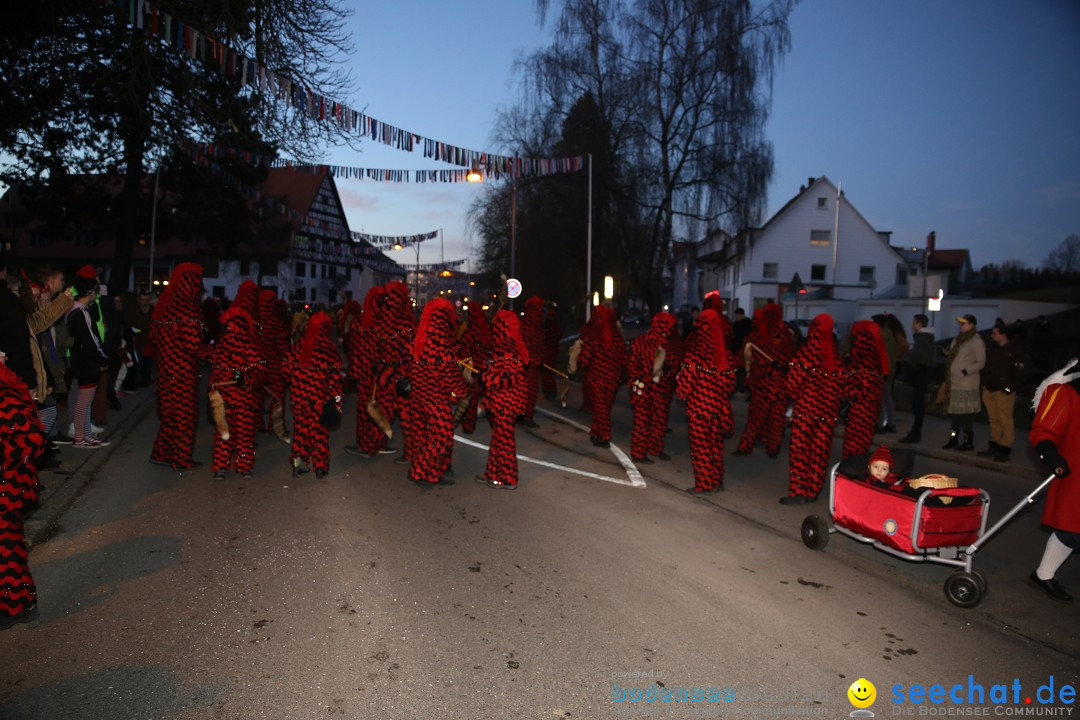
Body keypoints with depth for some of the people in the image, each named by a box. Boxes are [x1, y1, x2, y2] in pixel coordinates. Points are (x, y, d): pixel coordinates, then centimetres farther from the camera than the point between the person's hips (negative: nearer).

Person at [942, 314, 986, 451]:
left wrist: (965, 371, -18)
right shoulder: (957, 339, 16)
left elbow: (981, 362, -11)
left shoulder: (976, 341, -8)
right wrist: (949, 373, 13)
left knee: (966, 413, -5)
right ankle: (954, 439, 22)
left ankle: (968, 441, 3)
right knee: (953, 411, 13)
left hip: (967, 384, -8)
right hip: (954, 382, 8)